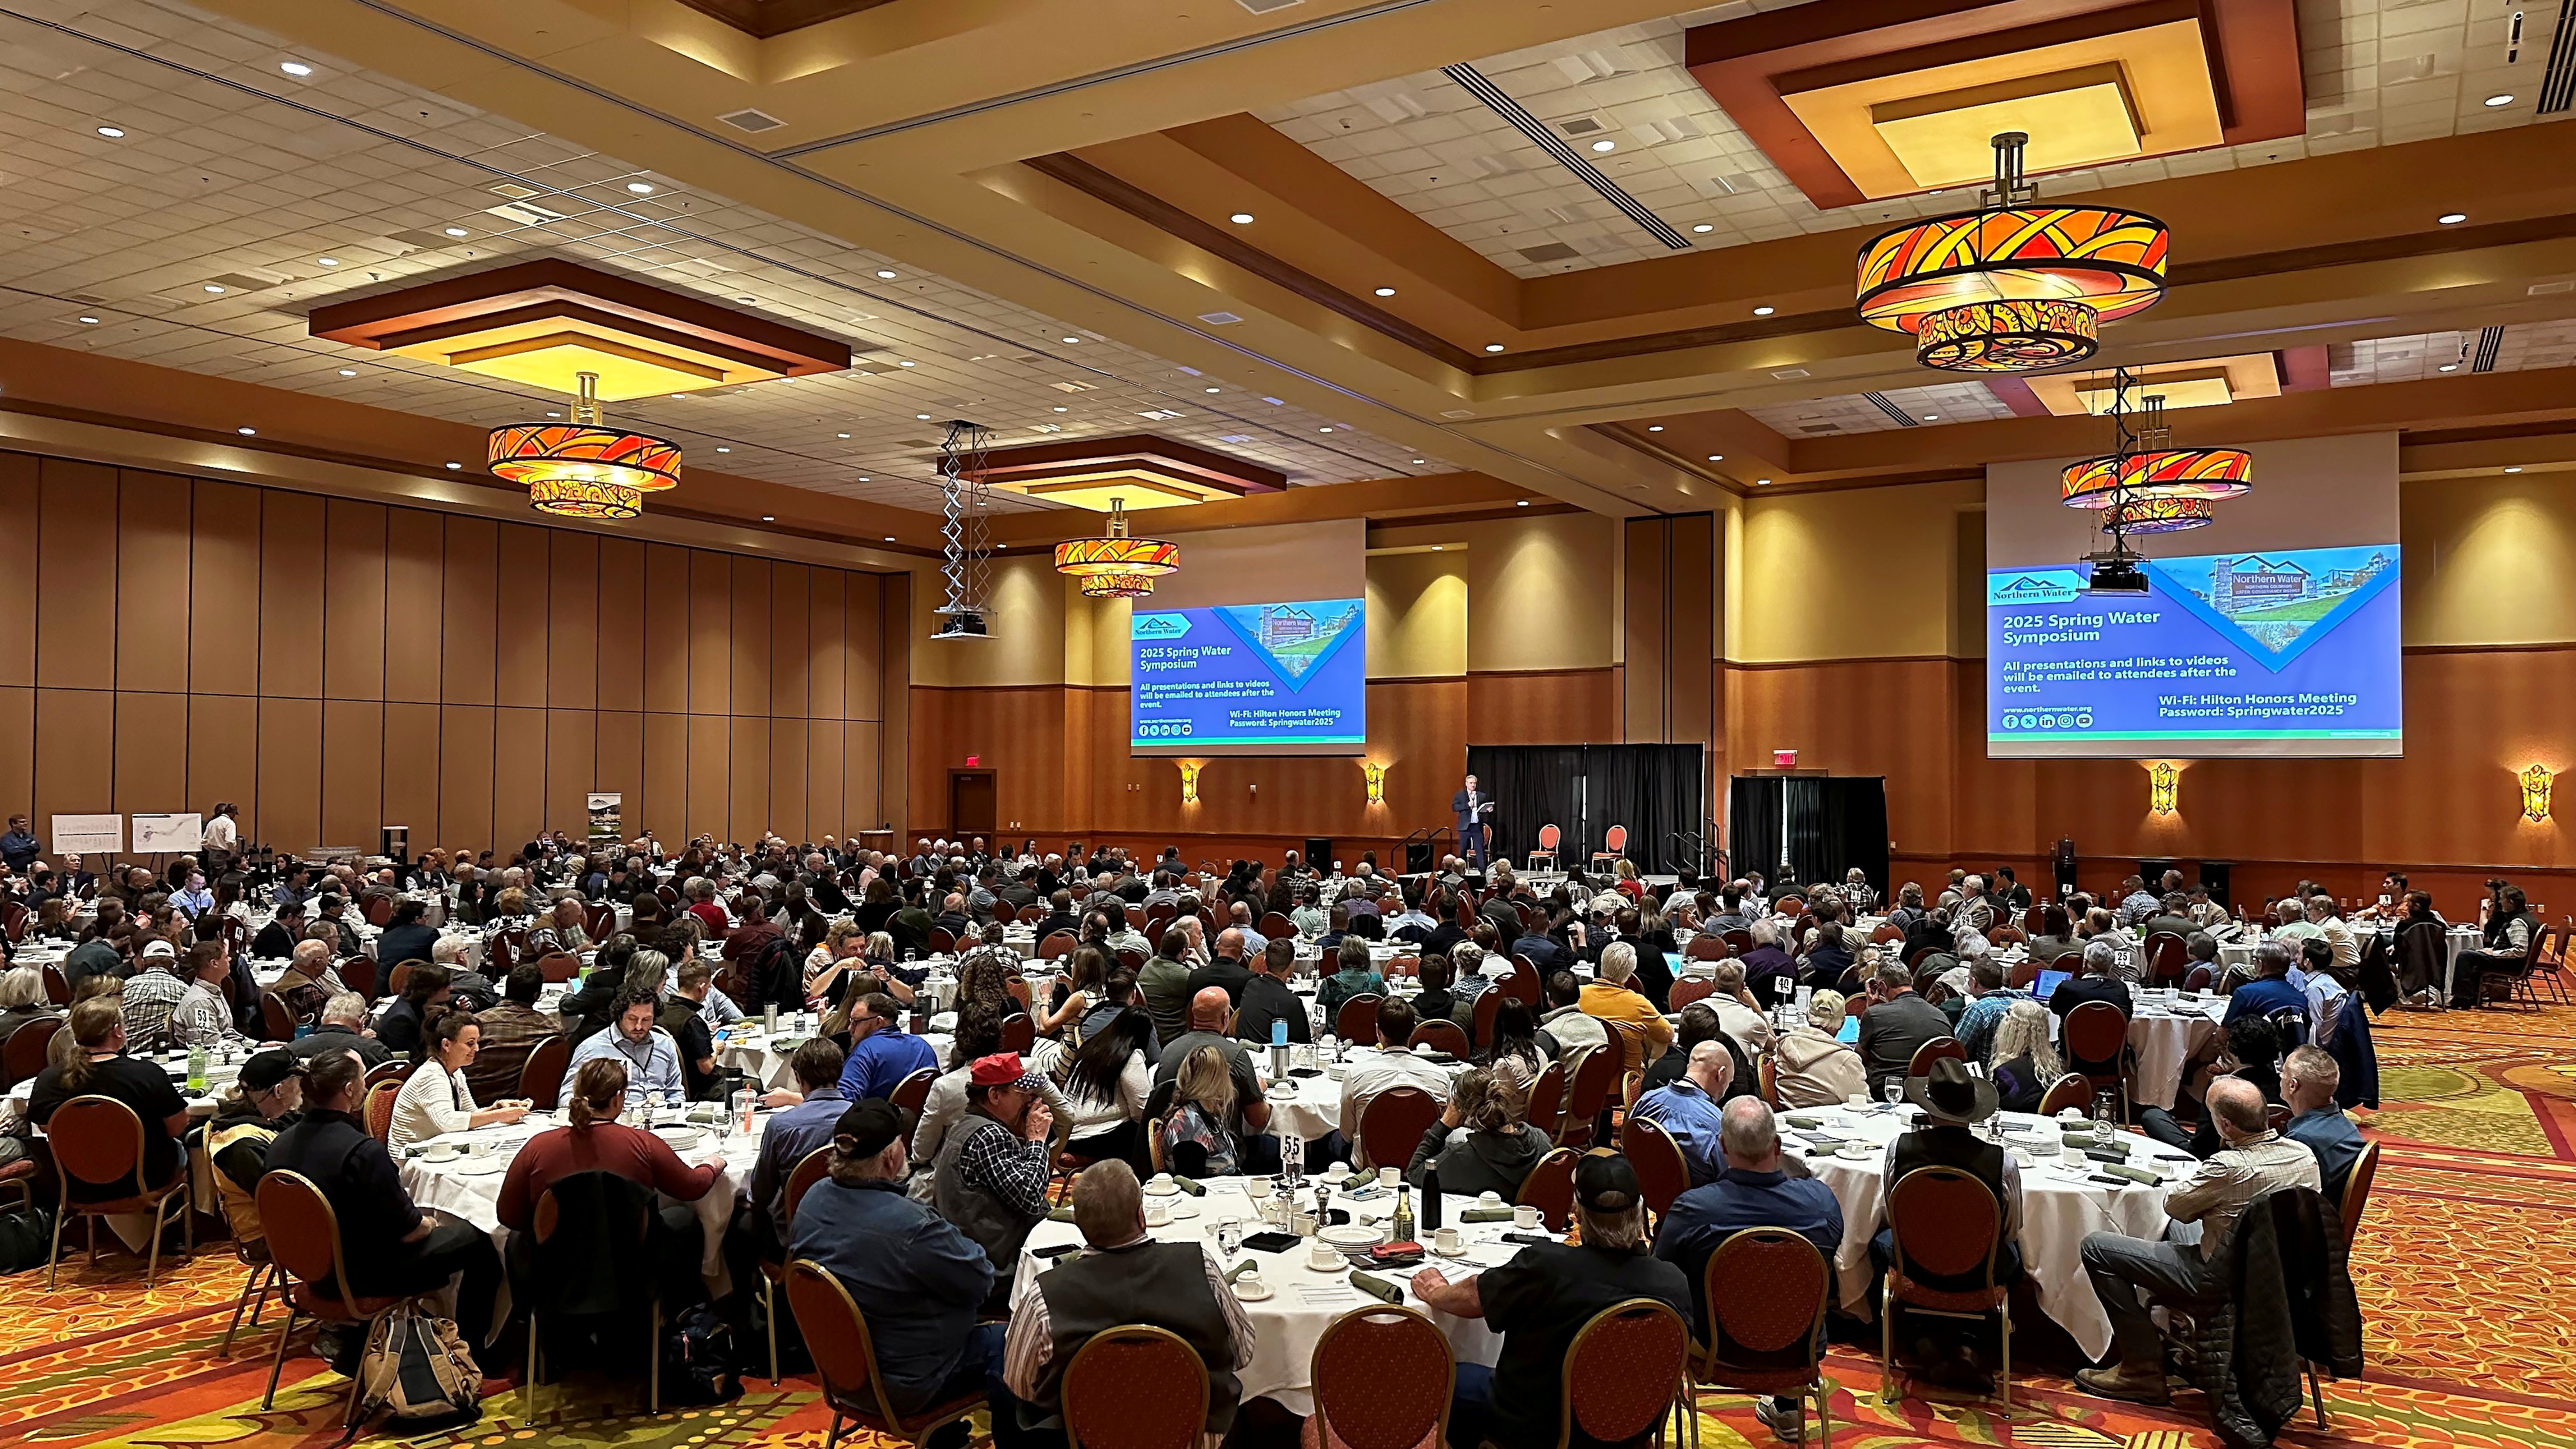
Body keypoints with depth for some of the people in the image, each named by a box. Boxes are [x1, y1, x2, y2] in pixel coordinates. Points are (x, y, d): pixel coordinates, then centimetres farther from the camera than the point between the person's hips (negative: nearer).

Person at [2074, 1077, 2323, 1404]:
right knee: (2176, 1226, 35)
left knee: (2095, 1248, -4)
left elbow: (2173, 1203, -13)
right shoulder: (2305, 1155, -7)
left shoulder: (2230, 1167, -31)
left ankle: (2144, 1371, 0)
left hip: (2224, 1284, -9)